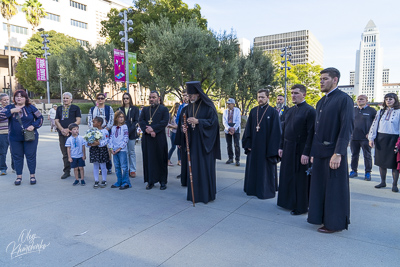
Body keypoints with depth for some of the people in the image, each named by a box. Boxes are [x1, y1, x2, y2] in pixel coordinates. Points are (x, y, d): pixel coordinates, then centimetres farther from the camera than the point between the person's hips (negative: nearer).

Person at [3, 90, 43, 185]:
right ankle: (19, 176, 19)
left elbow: (40, 118, 4)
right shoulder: (10, 107, 7)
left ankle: (32, 176, 13)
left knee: (31, 156, 2)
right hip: (15, 138, 2)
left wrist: (33, 126, -10)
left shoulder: (31, 107, 3)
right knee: (17, 157, 7)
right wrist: (12, 111, -16)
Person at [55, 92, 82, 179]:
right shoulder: (59, 109, 19)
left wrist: (68, 129, -11)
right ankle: (67, 171, 14)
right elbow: (56, 121, 11)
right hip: (62, 134, 4)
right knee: (65, 154, 6)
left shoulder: (76, 108, 7)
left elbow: (78, 121, -2)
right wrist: (62, 130, -7)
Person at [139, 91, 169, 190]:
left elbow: (165, 121, -8)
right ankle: (150, 181, 13)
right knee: (148, 159, 4)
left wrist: (153, 129, -17)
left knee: (161, 159, 2)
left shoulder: (164, 109, 5)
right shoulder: (145, 109, 16)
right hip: (147, 139, 3)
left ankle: (163, 181, 11)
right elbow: (141, 120, 4)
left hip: (160, 138, -3)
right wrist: (147, 130, -14)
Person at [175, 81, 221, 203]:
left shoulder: (208, 106, -7)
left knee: (205, 167, 0)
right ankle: (194, 194, 18)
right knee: (193, 167, 7)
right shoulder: (189, 108, 10)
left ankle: (207, 194, 12)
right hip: (192, 142, 5)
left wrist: (198, 121, -21)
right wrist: (184, 127, -7)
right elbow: (183, 121, 15)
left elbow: (213, 121, -13)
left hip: (204, 143, -5)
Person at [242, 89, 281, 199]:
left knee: (266, 168, 4)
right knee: (253, 167, 11)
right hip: (254, 145, 4)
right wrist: (247, 144, 1)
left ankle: (267, 190, 18)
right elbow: (248, 128, 8)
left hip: (266, 146, -4)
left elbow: (275, 131, -7)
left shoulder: (273, 112, -5)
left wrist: (272, 148, -11)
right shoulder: (253, 111, 7)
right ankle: (253, 188, 26)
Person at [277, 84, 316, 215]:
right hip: (288, 149, 7)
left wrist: (306, 153, -20)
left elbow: (311, 133, -17)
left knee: (300, 179, 4)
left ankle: (301, 206, 18)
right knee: (287, 176, 16)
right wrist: (281, 146, 10)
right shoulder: (290, 110, 11)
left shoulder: (309, 110, -12)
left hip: (300, 149, -7)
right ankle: (288, 201, 32)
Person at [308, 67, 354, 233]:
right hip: (320, 151, 8)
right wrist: (313, 152, 14)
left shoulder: (344, 99, -9)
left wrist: (338, 153, -21)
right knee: (319, 186, 15)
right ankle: (322, 217, 30)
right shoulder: (321, 102, 15)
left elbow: (347, 128, -16)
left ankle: (334, 223, 18)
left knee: (334, 188, 3)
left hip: (333, 152, -8)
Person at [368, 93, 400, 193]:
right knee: (381, 161, 9)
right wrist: (371, 138, 2)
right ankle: (383, 182, 21)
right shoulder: (381, 112, 13)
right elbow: (374, 125, 10)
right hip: (381, 139, 4)